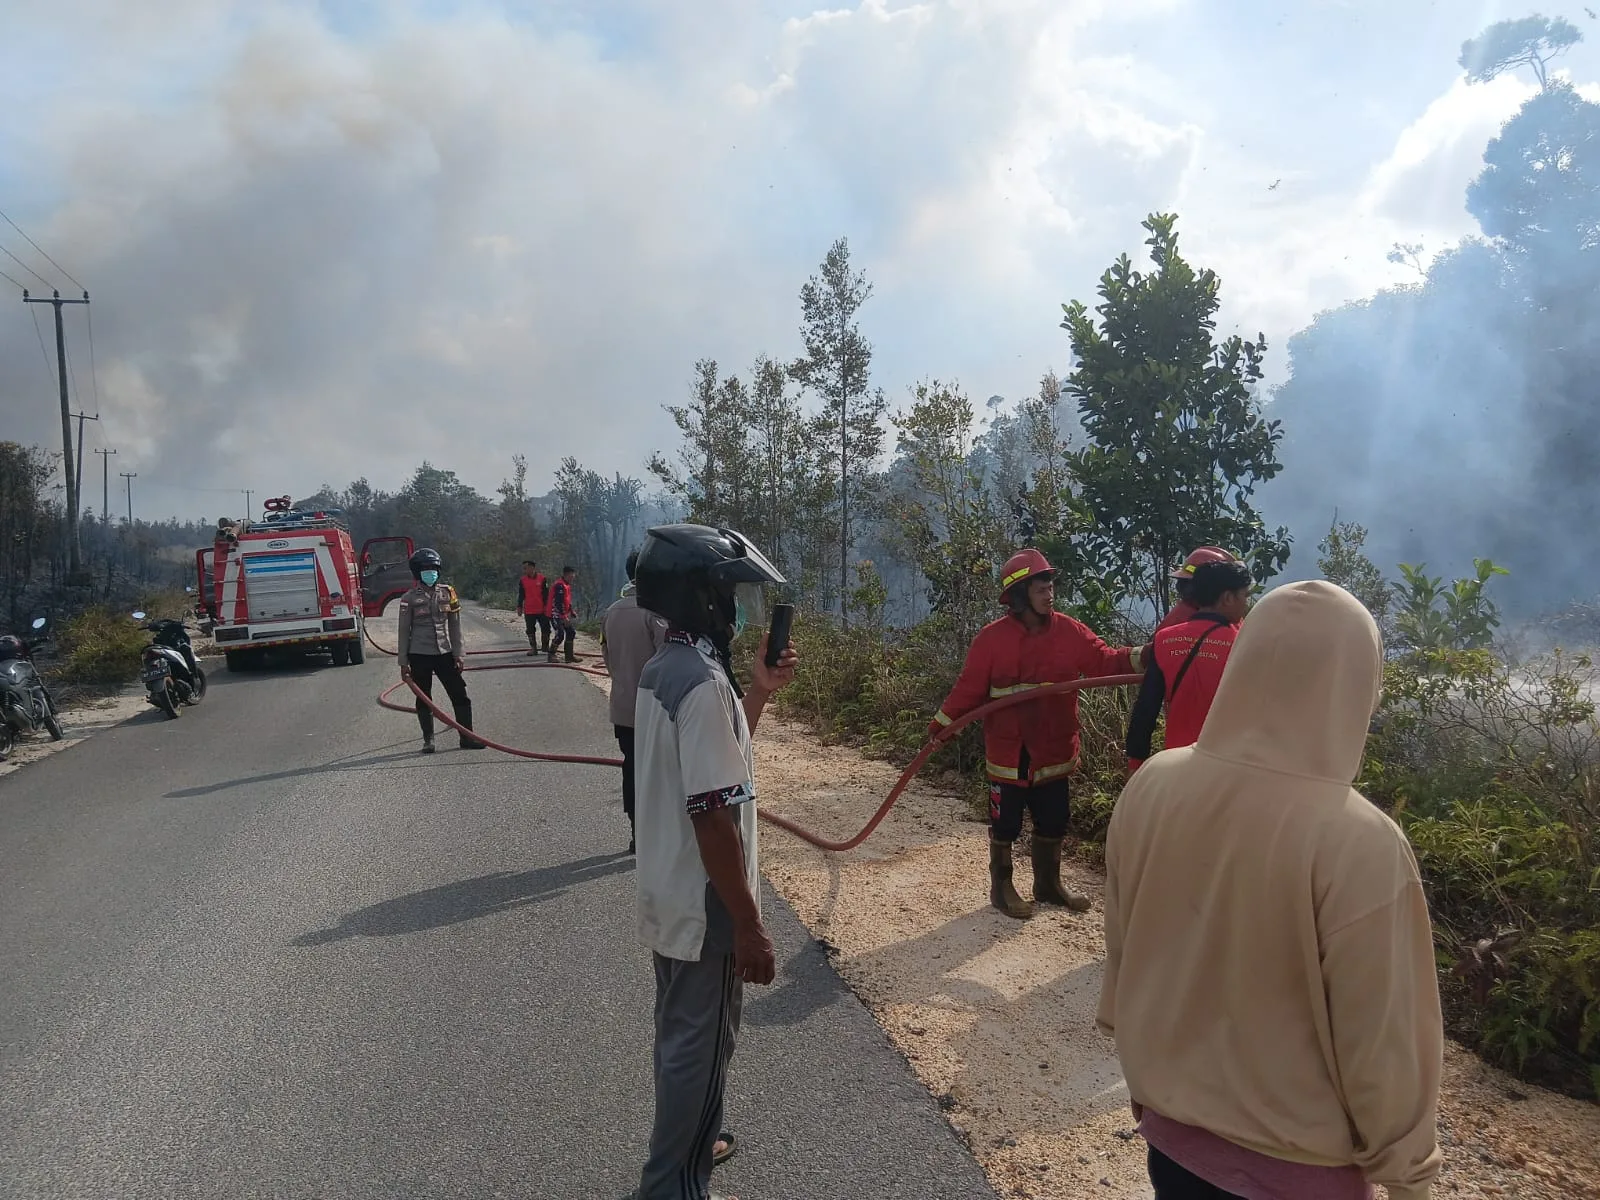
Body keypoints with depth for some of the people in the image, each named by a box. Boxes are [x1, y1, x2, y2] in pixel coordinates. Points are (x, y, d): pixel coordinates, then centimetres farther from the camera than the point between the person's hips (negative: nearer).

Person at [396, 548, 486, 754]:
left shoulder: (448, 593, 5)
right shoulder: (409, 598, -3)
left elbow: (454, 626, 8)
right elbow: (404, 631, 1)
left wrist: (458, 655, 4)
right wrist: (403, 663, -1)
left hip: (444, 653, 2)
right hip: (419, 655, -2)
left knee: (460, 696, 0)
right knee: (423, 699, 7)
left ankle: (467, 737, 8)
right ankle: (428, 740, 18)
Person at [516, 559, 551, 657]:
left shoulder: (542, 579, -2)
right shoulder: (522, 580, 3)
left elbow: (546, 594, 0)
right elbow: (521, 595, 7)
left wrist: (546, 606, -4)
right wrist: (519, 607, 1)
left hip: (541, 610, -1)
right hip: (528, 611, 2)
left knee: (545, 629, 3)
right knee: (530, 630, 5)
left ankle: (546, 648, 16)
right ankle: (533, 648, 13)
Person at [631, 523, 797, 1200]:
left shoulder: (661, 669, 5)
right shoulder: (704, 682, -25)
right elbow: (712, 814, -27)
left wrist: (758, 692, 10)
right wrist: (749, 925, -21)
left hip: (667, 898, 10)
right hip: (704, 907, -10)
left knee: (681, 1036, 25)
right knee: (700, 1046, 8)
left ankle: (686, 1144, 44)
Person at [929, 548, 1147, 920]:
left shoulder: (1068, 631, -2)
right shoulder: (992, 638, -12)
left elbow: (1104, 661, -6)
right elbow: (969, 688, -8)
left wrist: (1141, 658, -22)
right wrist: (941, 723, -7)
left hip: (1053, 751, 4)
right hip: (1009, 753, -4)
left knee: (1053, 822, 18)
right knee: (1005, 825, 9)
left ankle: (1048, 883, 37)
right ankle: (1001, 887, 28)